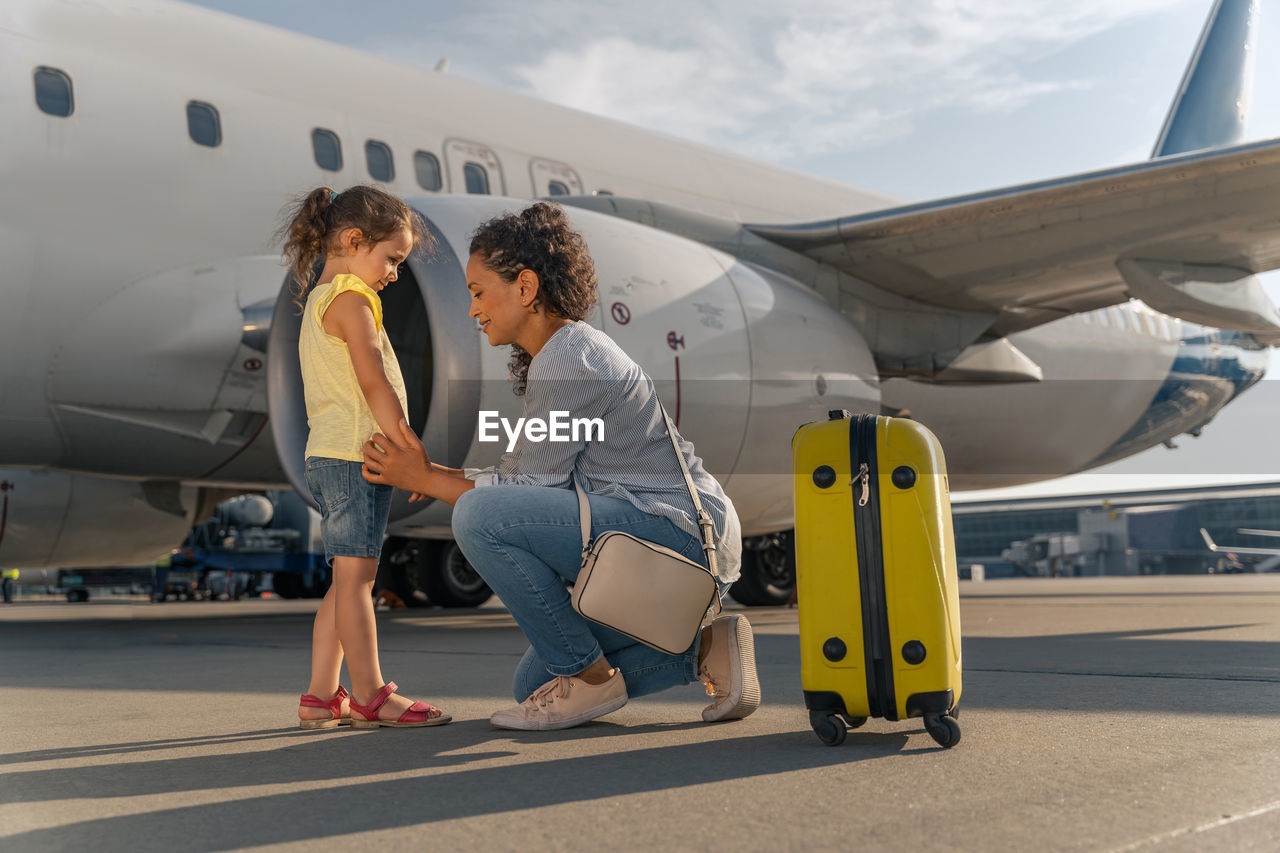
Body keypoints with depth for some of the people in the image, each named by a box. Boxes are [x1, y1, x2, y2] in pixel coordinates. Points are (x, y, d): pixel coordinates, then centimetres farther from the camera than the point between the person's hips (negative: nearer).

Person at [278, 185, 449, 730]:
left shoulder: (319, 300, 21)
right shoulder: (351, 300, -10)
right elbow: (375, 385, -17)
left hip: (330, 457, 10)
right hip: (355, 456, -10)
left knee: (349, 579, 12)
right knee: (356, 575, -6)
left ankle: (321, 697, 15)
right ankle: (370, 696, -1)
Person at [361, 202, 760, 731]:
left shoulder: (569, 360, -16)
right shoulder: (553, 356, 16)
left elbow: (535, 489, -16)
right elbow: (534, 480, 13)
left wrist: (426, 480, -8)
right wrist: (437, 472, 6)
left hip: (683, 535, -11)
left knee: (480, 515, -24)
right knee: (534, 685, 17)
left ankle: (592, 677, -11)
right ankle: (706, 646, 12)